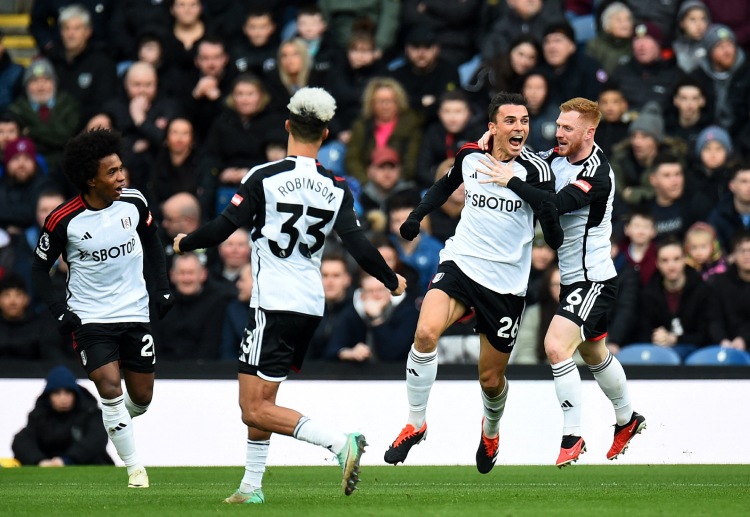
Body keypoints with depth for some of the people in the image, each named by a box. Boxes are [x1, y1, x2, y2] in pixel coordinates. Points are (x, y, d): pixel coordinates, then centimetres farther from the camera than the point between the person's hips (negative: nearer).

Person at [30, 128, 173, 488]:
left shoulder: (133, 202, -6)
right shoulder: (63, 220, -15)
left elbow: (151, 241, 14)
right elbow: (39, 269, -2)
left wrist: (162, 287, 6)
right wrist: (59, 311, -13)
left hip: (135, 312, 3)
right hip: (90, 319, -3)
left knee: (141, 397, 8)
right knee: (110, 389, -16)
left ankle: (117, 423, 42)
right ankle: (135, 467, -4)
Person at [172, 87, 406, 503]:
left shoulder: (264, 178, -9)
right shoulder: (336, 189, 3)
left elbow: (220, 230, -8)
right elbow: (360, 248, 1)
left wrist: (184, 243, 13)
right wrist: (392, 281, 19)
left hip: (273, 305, -7)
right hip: (312, 307, 7)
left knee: (256, 408, -8)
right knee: (258, 399, 19)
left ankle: (340, 442, -22)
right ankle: (251, 486, 20)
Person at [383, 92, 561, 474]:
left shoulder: (535, 169, -10)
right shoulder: (470, 156, 0)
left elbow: (553, 234, -9)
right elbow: (446, 185, 22)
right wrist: (417, 215, 12)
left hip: (506, 284, -1)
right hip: (461, 265, 1)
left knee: (491, 378, 9)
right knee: (426, 331, -27)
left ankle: (491, 430, 45)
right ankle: (415, 424, -11)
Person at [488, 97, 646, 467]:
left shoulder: (597, 176, -24)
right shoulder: (558, 157, 1)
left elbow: (557, 204, -38)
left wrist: (511, 181, -38)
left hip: (592, 279, -10)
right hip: (572, 277, 10)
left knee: (556, 346, -22)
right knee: (593, 354, 24)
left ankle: (572, 438, -14)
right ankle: (627, 420, 45)